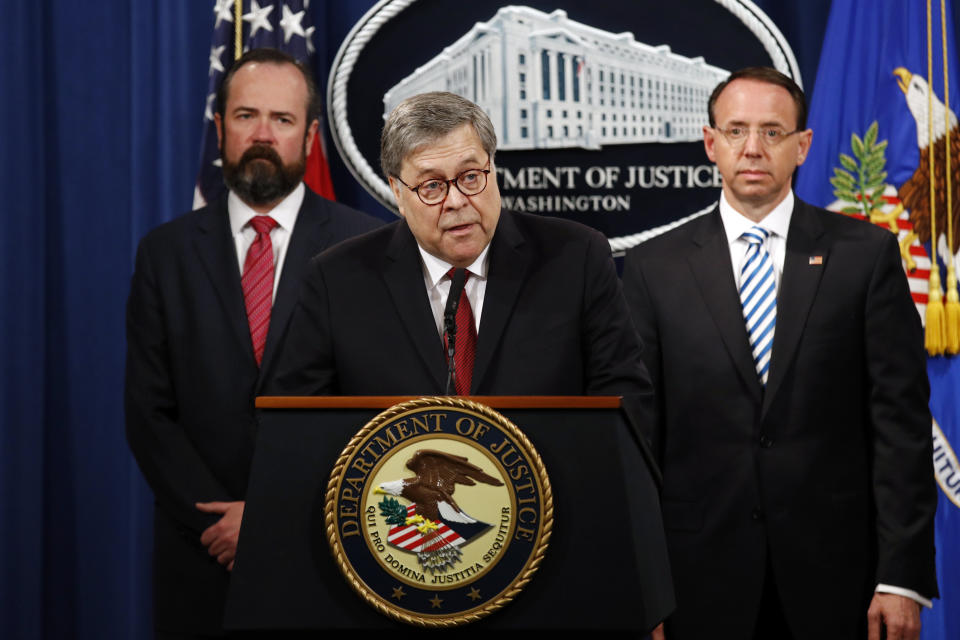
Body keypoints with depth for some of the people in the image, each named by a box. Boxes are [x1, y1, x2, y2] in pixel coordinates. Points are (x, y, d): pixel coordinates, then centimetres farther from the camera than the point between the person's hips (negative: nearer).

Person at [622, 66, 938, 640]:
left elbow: (901, 421, -2)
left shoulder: (867, 254, 2)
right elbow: (639, 435, 3)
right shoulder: (654, 268, 4)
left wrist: (902, 575, -8)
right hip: (703, 580, 1)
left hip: (834, 574, 0)